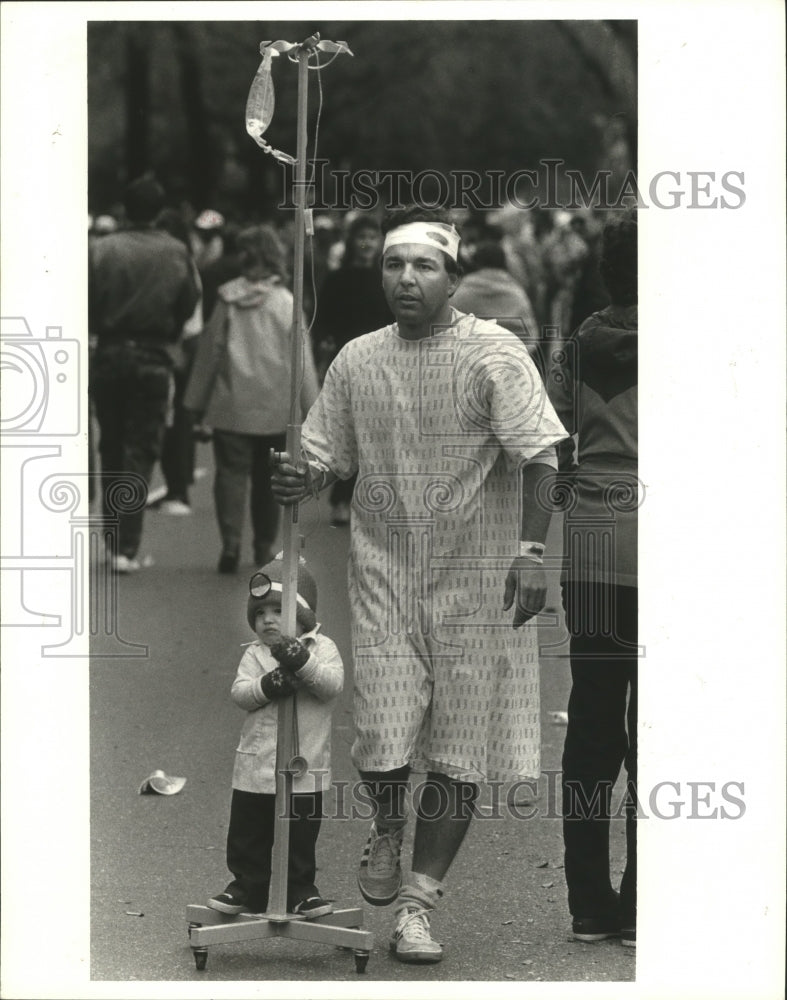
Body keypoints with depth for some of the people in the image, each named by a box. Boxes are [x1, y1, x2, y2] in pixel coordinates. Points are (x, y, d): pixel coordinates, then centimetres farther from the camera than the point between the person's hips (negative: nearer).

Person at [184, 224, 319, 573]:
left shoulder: (228, 299, -5)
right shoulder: (287, 303, -5)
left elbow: (210, 349, 2)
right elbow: (302, 359, -3)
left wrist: (197, 401, 10)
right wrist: (312, 407, 3)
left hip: (231, 405, -1)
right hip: (274, 407, 1)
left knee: (231, 471, 1)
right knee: (267, 477, 14)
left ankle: (231, 541, -15)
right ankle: (264, 545, 22)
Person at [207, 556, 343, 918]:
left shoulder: (321, 647, 1)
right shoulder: (255, 654, 6)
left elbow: (332, 682, -16)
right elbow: (239, 691, -8)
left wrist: (302, 663, -31)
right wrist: (267, 686, -27)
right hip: (255, 766, 2)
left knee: (300, 837, 7)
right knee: (247, 834, 8)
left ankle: (300, 890, 18)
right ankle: (248, 886, 20)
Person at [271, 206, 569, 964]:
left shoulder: (494, 354, -7)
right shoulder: (357, 360, 6)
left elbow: (539, 457, -11)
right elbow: (327, 454, 14)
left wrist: (532, 549, -21)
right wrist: (299, 480, -9)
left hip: (476, 583, -2)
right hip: (385, 573, 2)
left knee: (459, 752, 2)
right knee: (381, 736, -8)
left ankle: (419, 900, 13)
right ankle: (387, 829, 24)